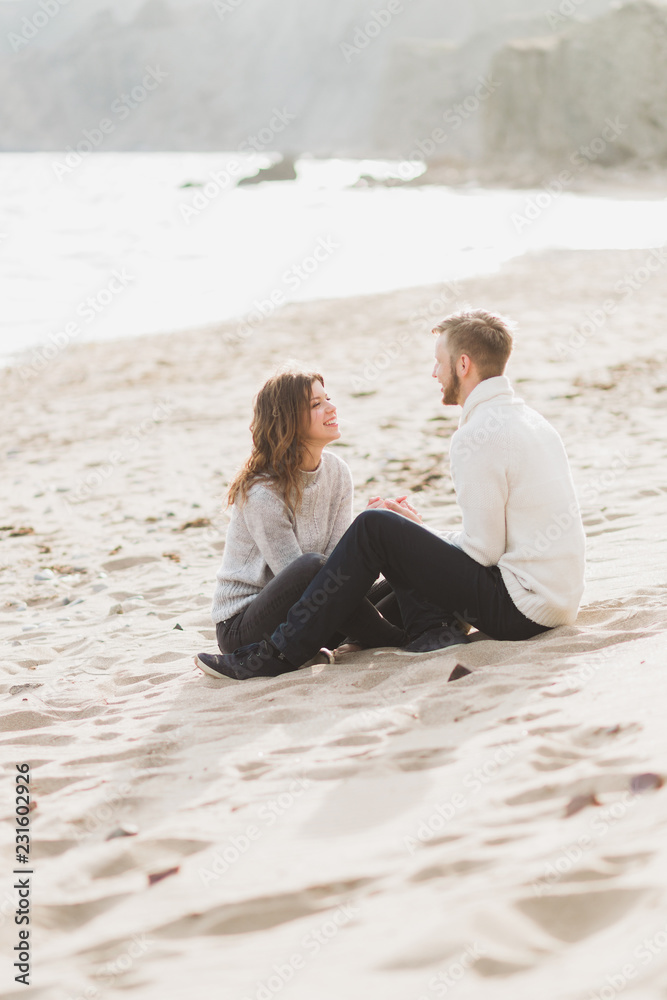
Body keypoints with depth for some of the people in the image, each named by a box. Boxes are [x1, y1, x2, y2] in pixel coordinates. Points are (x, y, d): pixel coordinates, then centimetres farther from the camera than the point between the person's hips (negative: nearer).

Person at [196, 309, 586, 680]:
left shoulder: (478, 435, -17)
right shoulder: (527, 417, 15)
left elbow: (483, 550, -17)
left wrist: (419, 532, 1)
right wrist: (420, 530, 15)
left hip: (520, 606, -10)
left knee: (374, 527, -11)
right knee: (401, 529, 18)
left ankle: (283, 651, -9)